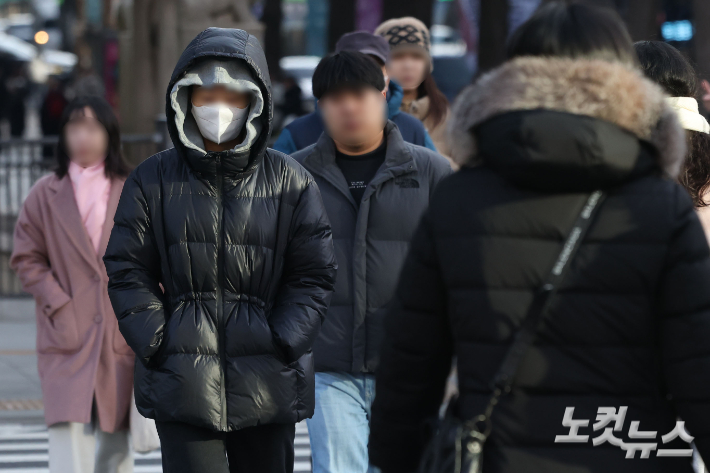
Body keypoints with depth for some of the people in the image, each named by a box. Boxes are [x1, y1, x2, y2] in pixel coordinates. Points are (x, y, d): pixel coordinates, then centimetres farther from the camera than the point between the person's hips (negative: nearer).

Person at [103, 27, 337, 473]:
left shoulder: (290, 181, 4)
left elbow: (314, 276, 3)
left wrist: (279, 346, -8)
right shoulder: (153, 181, 4)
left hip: (268, 384, 1)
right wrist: (160, 347, -8)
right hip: (183, 384, -1)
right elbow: (128, 273, 3)